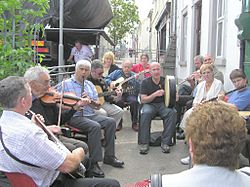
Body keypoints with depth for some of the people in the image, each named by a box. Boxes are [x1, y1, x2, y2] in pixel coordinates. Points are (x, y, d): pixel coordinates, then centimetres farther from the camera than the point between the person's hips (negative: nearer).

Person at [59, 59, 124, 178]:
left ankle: (109, 156, -4)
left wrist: (90, 100, -8)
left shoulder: (90, 85, 19)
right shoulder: (66, 84, 1)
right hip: (74, 117, -6)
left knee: (111, 122, -14)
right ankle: (93, 163, -25)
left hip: (91, 115, 7)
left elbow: (98, 105, 14)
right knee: (95, 126, -31)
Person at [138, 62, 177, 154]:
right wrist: (155, 94, -19)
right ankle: (144, 143, -26)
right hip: (150, 104, -1)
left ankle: (165, 142, -24)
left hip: (163, 104, 1)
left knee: (172, 112, -30)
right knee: (145, 113, -35)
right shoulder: (145, 82, 2)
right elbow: (143, 100, -5)